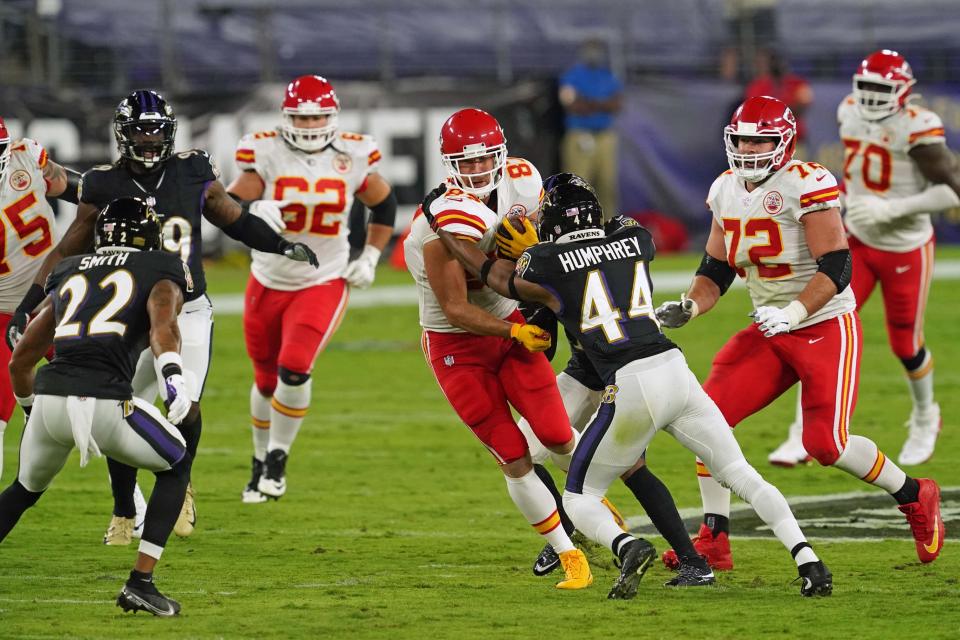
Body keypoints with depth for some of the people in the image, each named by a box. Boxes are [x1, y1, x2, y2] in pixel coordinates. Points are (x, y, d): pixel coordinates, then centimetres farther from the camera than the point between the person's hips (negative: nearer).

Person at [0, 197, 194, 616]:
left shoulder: (69, 275, 28)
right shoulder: (158, 272, 15)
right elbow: (162, 324, -10)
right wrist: (173, 374, -25)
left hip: (49, 397, 4)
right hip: (104, 403, -4)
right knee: (176, 467, 23)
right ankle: (140, 582, 13)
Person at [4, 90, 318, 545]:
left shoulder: (193, 173, -2)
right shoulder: (104, 187, -5)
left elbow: (235, 220, 14)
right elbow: (67, 252, 2)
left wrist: (282, 246, 5)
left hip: (188, 314, 0)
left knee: (185, 408, -16)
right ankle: (123, 516, 20)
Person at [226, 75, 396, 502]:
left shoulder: (351, 158, -6)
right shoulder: (266, 154, -10)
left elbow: (384, 205, 12)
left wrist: (370, 258, 5)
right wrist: (255, 216, -37)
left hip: (323, 284, -1)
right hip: (268, 283, 1)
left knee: (294, 369, -20)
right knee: (266, 379, 11)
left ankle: (278, 458, 0)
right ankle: (261, 460, 34)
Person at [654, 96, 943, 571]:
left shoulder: (807, 185, -17)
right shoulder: (726, 192, 6)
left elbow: (836, 267, -21)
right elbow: (716, 269, 13)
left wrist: (793, 313, -32)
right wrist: (689, 306, -6)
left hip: (827, 325, -7)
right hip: (770, 333, 7)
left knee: (826, 443, -14)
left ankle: (914, 497, 12)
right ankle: (713, 541, 2)